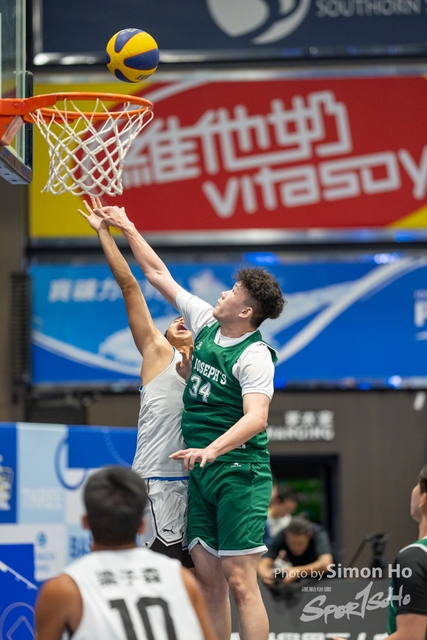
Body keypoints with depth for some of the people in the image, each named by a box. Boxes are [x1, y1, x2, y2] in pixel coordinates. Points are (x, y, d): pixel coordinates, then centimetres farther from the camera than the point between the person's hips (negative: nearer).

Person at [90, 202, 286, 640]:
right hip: (200, 471, 8)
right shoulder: (205, 322, 9)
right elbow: (157, 273, 19)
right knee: (208, 579, 5)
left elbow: (256, 417, -27)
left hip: (238, 471, -7)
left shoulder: (255, 356, -13)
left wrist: (211, 449, -40)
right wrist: (126, 228, 21)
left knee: (240, 582, -11)